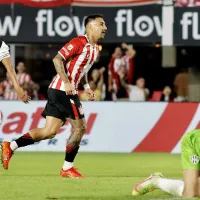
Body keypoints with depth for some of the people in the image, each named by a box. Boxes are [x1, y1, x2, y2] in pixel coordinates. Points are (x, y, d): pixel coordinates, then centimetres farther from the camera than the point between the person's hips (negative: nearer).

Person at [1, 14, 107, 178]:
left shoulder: (95, 48, 17)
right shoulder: (79, 42, -12)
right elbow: (58, 59, -18)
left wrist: (86, 87, 14)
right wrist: (67, 83, -25)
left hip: (58, 91, 9)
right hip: (63, 89, -9)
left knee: (50, 131, 4)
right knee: (80, 127, -5)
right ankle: (67, 168, 4)